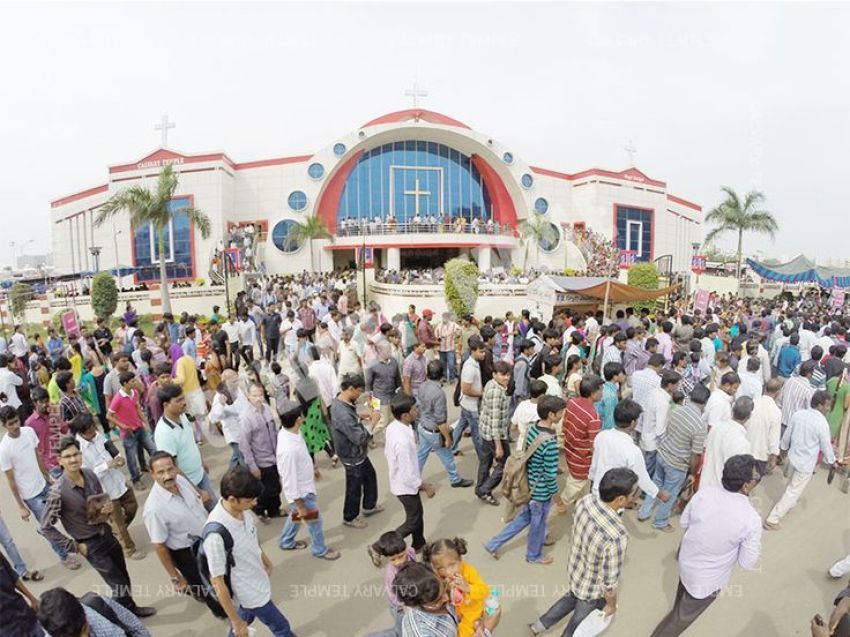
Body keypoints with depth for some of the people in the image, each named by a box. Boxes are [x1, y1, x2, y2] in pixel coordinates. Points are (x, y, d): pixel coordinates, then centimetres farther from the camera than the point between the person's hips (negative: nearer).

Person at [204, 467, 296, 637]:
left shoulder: (241, 508, -18)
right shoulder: (216, 535, -39)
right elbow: (217, 582, -27)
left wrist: (264, 558, 20)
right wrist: (236, 621, -17)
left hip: (253, 581, 6)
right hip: (251, 593, -6)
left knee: (246, 617, 32)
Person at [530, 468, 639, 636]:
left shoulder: (586, 500, -22)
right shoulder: (617, 536, -41)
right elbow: (609, 583, -27)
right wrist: (612, 605, -5)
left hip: (574, 572, 6)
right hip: (592, 589, -6)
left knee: (572, 598, 36)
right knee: (579, 623, 25)